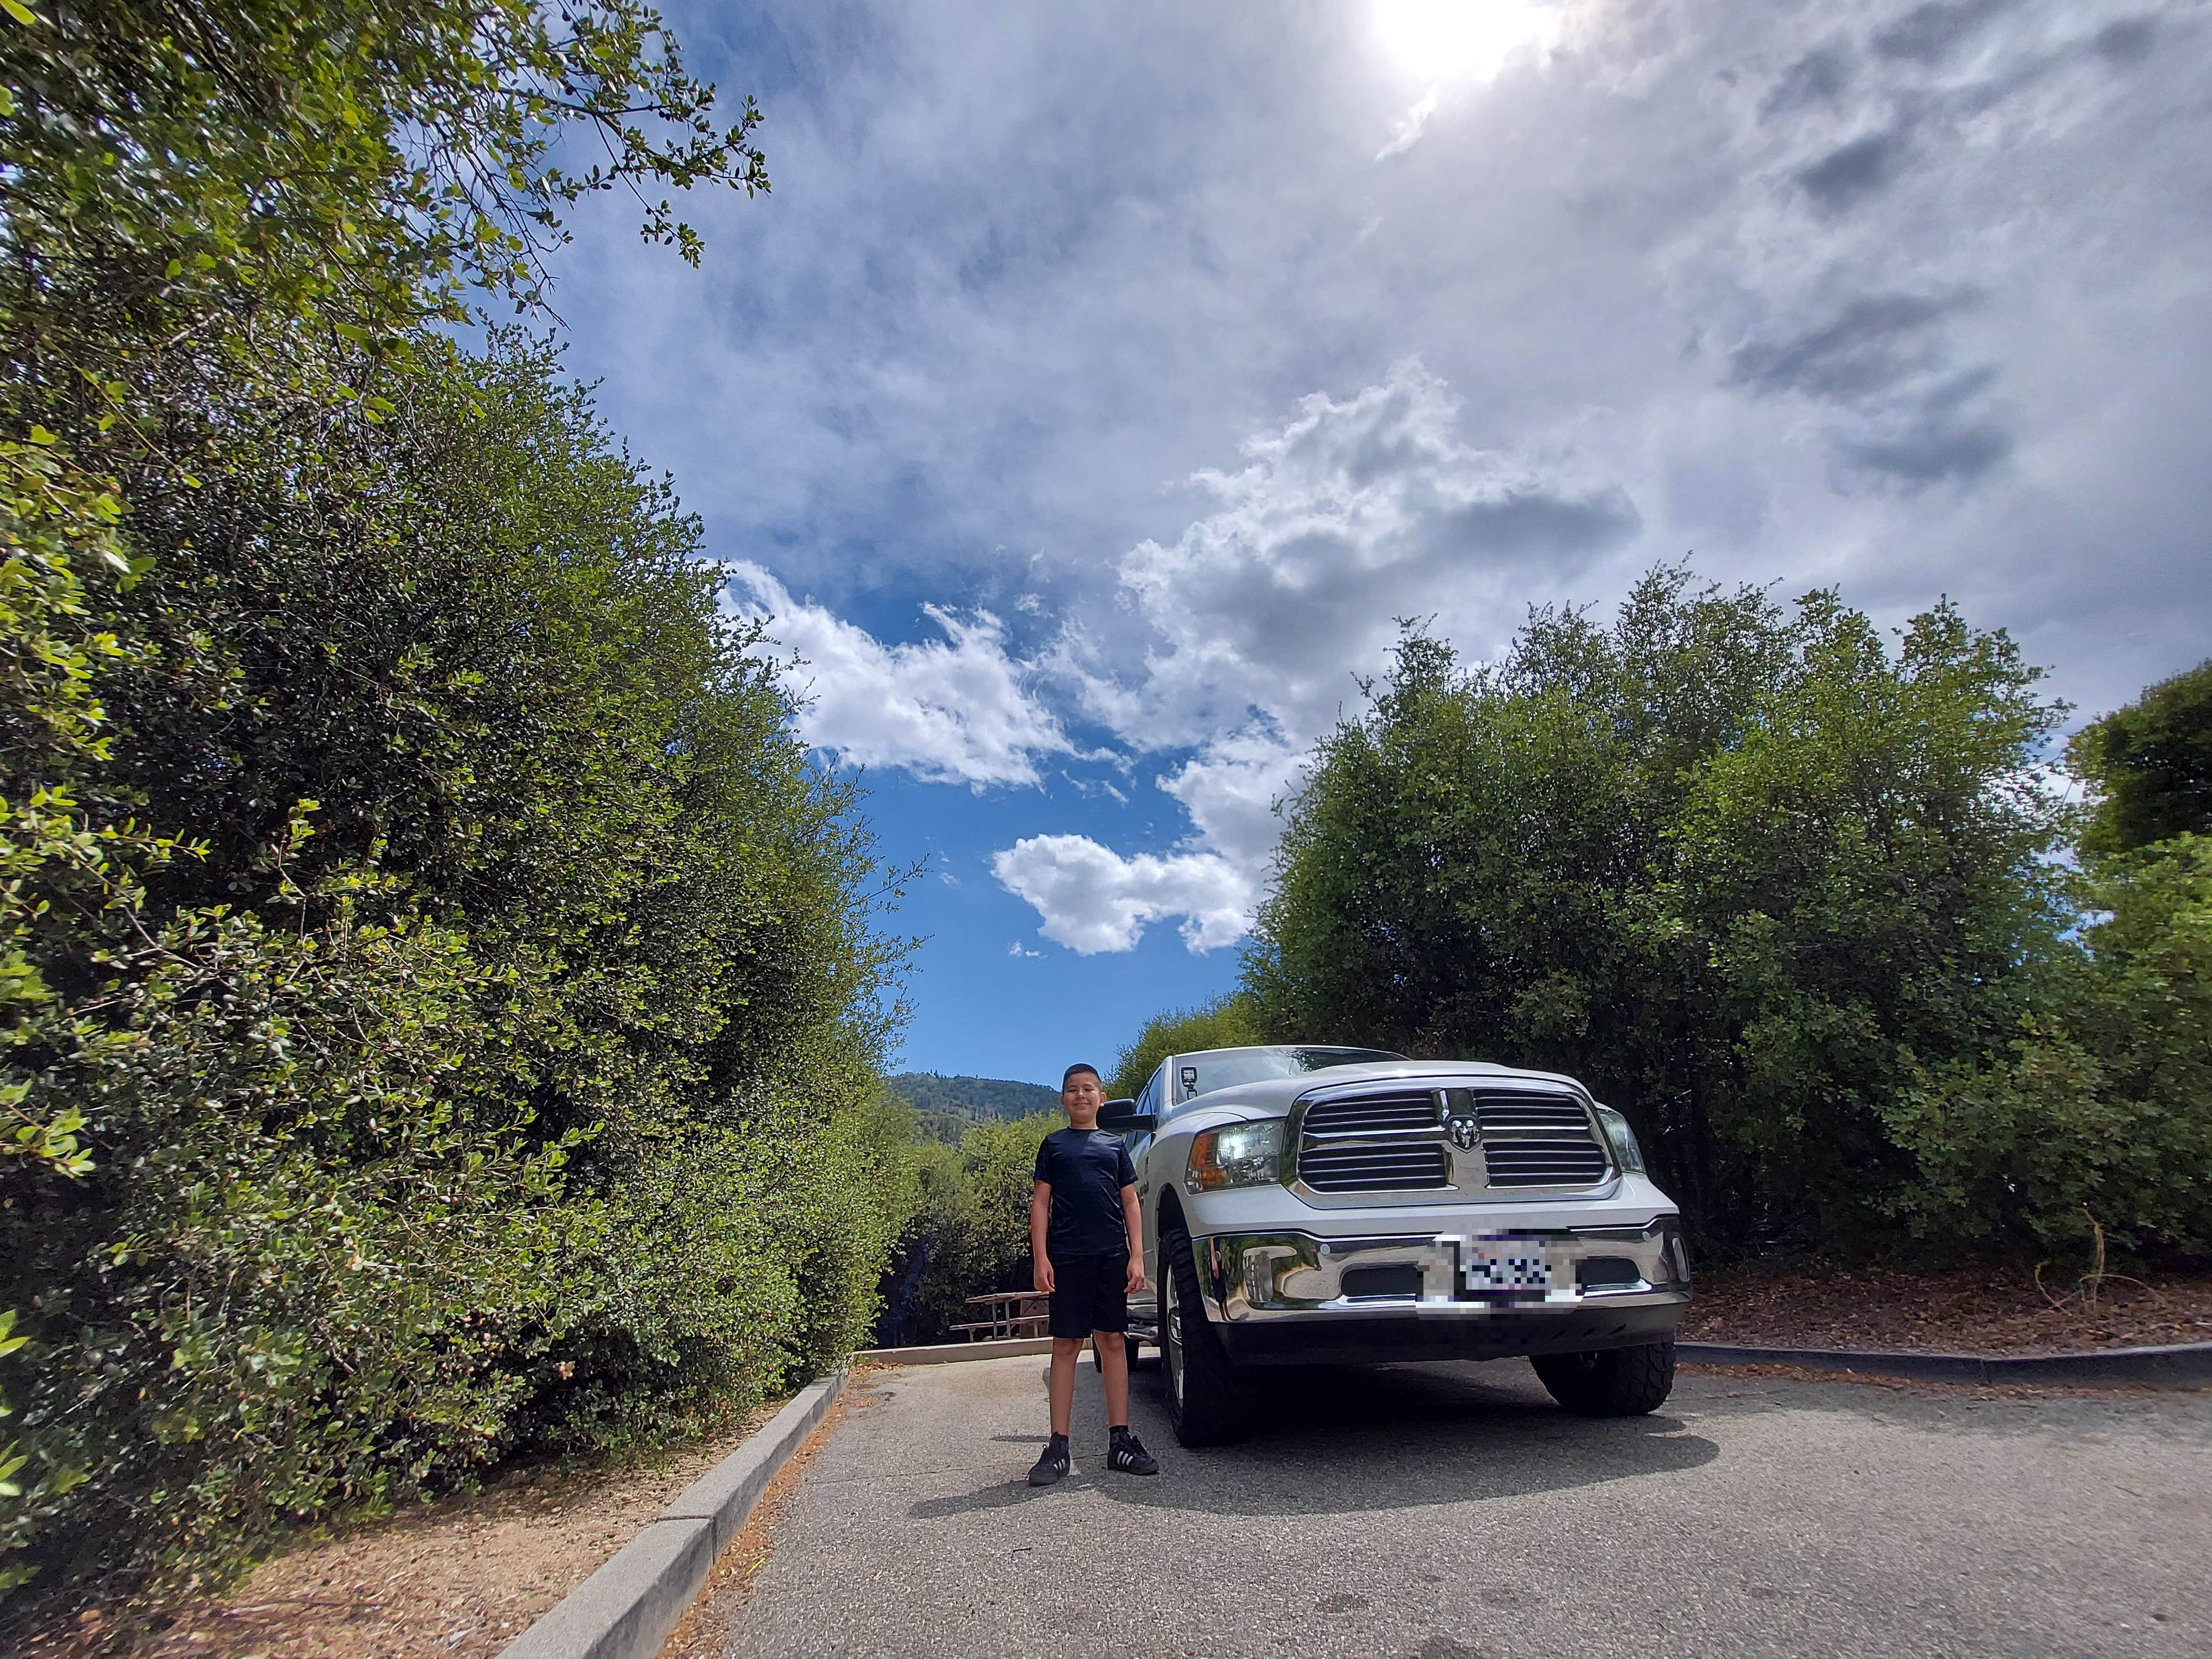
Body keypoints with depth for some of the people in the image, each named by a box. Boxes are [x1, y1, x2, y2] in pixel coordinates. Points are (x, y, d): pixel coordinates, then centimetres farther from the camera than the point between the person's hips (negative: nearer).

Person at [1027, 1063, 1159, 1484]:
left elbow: (1130, 1202, 11)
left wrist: (1137, 1256, 1)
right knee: (1066, 1345, 2)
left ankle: (1120, 1440, 14)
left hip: (1113, 1256, 2)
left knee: (1113, 1342, 6)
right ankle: (1059, 1446, 9)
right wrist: (1041, 1259, -5)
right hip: (1067, 1258, -1)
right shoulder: (1054, 1145, 8)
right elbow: (1040, 1203, 5)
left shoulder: (1115, 1145, 12)